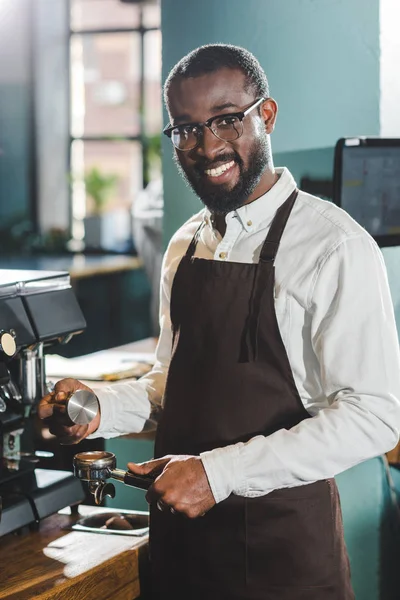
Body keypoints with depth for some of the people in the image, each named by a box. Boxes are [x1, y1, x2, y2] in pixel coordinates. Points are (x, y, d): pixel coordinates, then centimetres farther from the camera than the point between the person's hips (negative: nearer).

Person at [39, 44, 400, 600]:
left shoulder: (334, 247, -15)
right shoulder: (184, 247, 7)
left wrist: (219, 473, -21)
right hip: (180, 531, 6)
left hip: (284, 540, -6)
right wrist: (103, 409, -2)